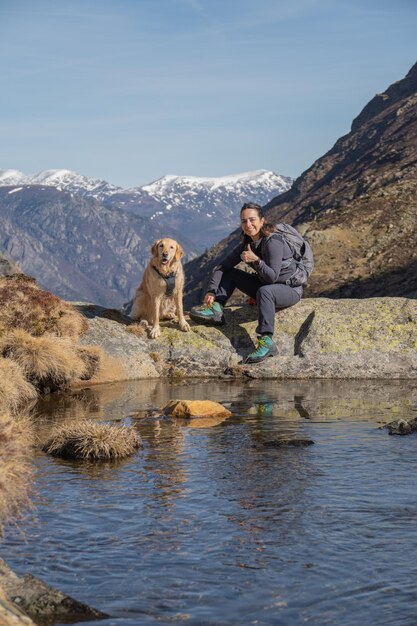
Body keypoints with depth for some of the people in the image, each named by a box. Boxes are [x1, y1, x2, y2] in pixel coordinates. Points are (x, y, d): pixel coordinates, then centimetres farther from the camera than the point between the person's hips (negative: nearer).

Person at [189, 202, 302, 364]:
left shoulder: (273, 242, -22)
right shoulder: (246, 243, 0)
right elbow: (223, 266, 0)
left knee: (264, 291, -40)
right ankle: (215, 309, -12)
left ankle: (266, 342, -46)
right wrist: (211, 291, -11)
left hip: (289, 290, -8)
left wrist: (256, 260, -38)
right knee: (229, 273, 5)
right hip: (266, 286, 8)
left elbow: (272, 277, -26)